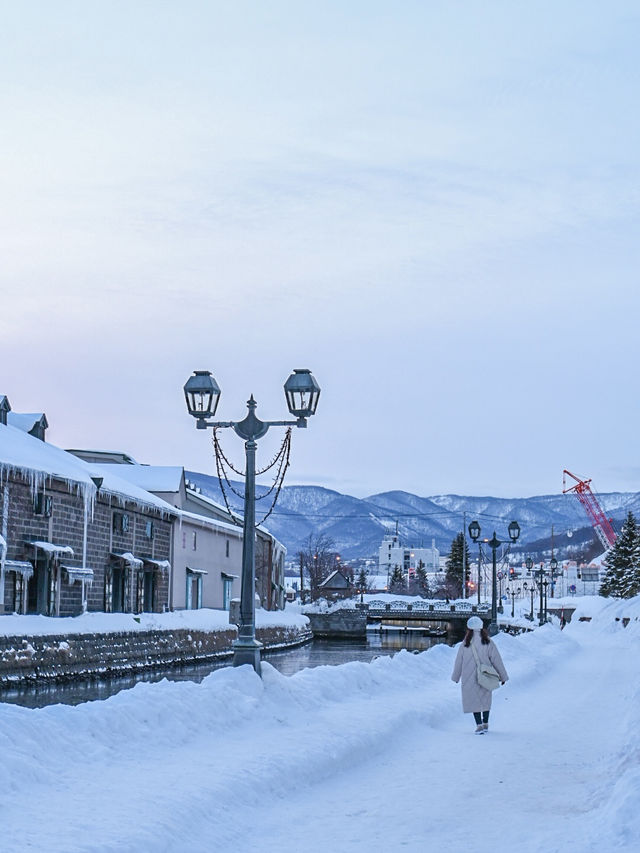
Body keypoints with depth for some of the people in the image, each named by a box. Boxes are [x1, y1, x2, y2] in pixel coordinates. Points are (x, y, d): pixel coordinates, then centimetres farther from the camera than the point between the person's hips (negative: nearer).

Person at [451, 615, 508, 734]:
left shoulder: (465, 644, -8)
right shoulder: (488, 642, -5)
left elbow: (459, 661, 0)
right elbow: (497, 660, -2)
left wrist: (456, 677, 13)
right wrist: (503, 676, 6)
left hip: (469, 678, -2)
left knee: (474, 700, 5)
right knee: (485, 699, 18)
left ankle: (479, 725, -4)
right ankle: (485, 724, 25)